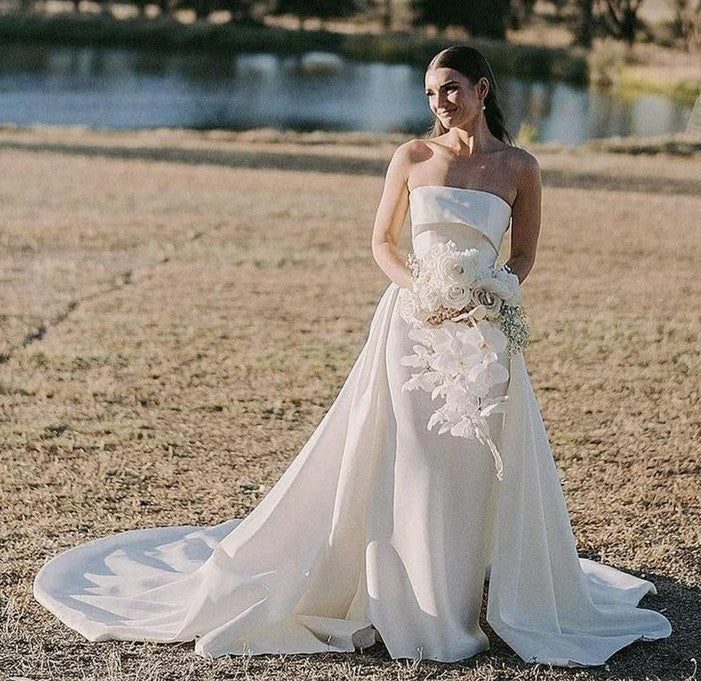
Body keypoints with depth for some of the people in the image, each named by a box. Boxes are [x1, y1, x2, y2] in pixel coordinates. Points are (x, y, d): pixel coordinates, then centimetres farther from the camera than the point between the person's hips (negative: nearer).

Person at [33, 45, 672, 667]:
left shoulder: (519, 167, 3)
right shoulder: (412, 157, 3)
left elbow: (524, 256, 10)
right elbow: (383, 241, 9)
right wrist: (418, 286, -10)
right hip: (412, 321, 0)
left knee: (479, 468, 2)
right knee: (404, 465, 1)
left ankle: (466, 596, 18)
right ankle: (407, 603, 13)